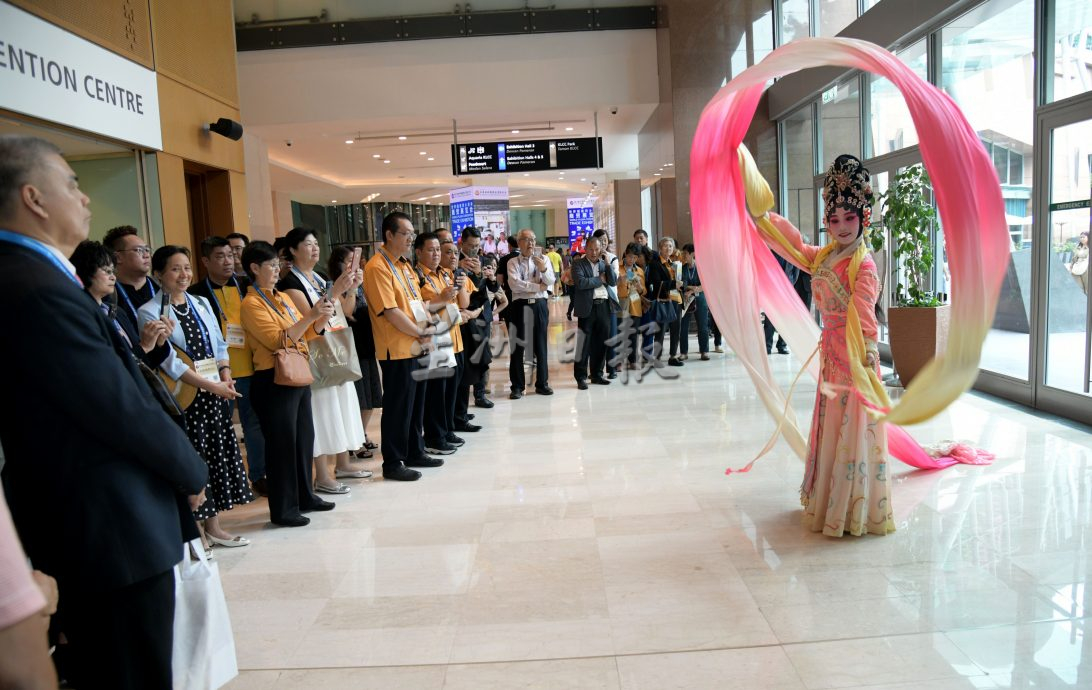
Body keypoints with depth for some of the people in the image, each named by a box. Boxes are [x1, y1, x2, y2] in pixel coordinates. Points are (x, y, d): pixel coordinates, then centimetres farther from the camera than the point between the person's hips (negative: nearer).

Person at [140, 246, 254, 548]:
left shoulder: (201, 304, 12)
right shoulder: (150, 313, -8)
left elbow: (220, 345, 13)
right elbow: (168, 361, -15)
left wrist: (226, 378, -4)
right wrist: (211, 386, -17)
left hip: (216, 393, 6)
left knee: (218, 454, 9)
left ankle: (213, 525, 21)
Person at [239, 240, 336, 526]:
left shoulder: (282, 298, 15)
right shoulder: (252, 304, -10)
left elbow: (305, 333, 17)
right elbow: (279, 340, -18)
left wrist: (322, 319, -2)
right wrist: (310, 315, -22)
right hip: (274, 381, -8)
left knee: (304, 438, 14)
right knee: (281, 444, -2)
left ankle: (304, 496, 27)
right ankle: (282, 509, 8)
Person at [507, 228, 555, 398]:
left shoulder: (543, 259, 8)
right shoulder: (513, 262, 3)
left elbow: (551, 281, -3)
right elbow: (514, 284, -12)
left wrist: (543, 269, -23)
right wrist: (538, 286, -8)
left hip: (540, 305, 2)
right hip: (520, 305, -2)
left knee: (541, 345, 7)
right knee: (518, 346, 2)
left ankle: (542, 383, 18)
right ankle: (517, 386, 9)